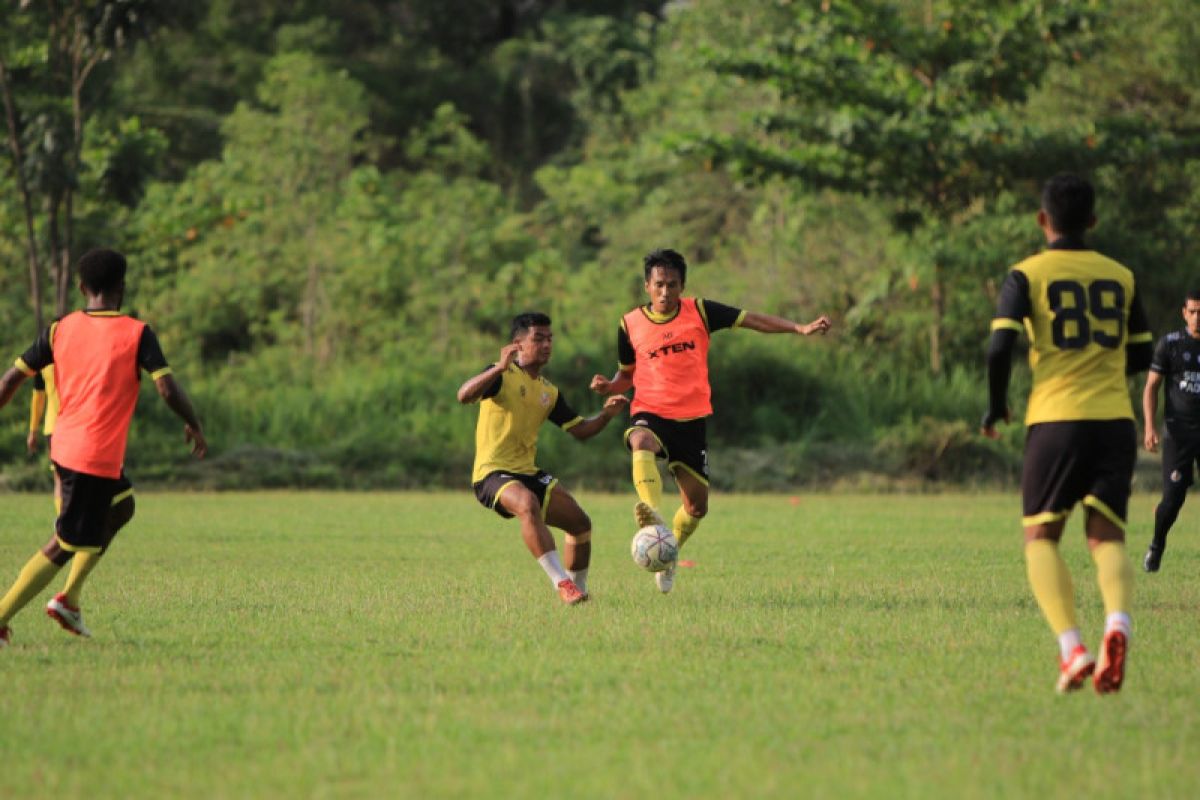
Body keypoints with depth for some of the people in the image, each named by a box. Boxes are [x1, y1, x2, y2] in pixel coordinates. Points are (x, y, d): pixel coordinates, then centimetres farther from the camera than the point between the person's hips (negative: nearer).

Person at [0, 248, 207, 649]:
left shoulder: (61, 330, 6)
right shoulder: (136, 334, -7)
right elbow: (168, 390, -14)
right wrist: (195, 426, 3)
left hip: (63, 446, 7)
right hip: (98, 456, -7)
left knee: (121, 507, 28)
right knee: (64, 546, -2)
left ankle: (69, 599, 21)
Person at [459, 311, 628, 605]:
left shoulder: (549, 392, 16)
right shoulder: (503, 376, -7)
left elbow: (579, 430, 19)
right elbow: (464, 396, -25)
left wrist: (605, 414, 0)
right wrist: (500, 368, -37)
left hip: (529, 473, 8)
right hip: (493, 473, -8)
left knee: (580, 523, 5)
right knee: (528, 505, -36)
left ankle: (577, 589, 24)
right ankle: (561, 583, -37)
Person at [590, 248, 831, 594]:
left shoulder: (699, 312, 1)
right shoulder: (630, 325, 3)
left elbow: (750, 320, -1)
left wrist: (800, 328, -9)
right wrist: (609, 386, -6)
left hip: (692, 419, 2)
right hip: (650, 414, -2)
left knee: (697, 506, 5)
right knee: (641, 443, -40)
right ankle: (653, 516, -57)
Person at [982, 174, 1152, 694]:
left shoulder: (1027, 275, 1)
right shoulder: (1121, 276, 13)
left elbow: (1000, 348, -10)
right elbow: (1141, 357, 19)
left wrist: (995, 407, 6)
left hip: (1056, 419, -3)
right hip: (1116, 419, 3)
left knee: (1040, 537, 9)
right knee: (1108, 538, 4)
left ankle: (1071, 647, -12)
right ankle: (1117, 623, -28)